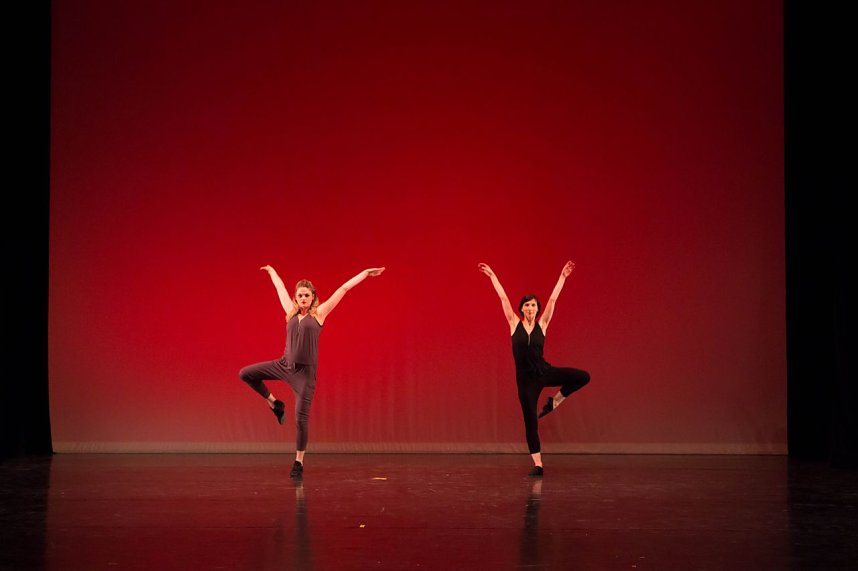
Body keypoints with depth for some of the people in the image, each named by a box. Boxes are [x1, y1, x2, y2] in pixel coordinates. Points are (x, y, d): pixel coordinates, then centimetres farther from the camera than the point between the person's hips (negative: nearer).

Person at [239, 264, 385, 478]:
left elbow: (344, 288, -3)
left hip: (305, 371, -5)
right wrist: (271, 271, 36)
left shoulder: (319, 313, -2)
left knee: (301, 417, -6)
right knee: (245, 374, 2)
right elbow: (280, 288, 23)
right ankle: (275, 404, 17)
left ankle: (299, 463, 5)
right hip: (284, 365, 5)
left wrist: (365, 273, -2)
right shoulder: (291, 312, 8)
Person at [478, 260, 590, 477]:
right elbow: (503, 297, -1)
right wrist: (492, 275, 1)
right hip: (525, 378, -1)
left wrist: (562, 277, 1)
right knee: (530, 421, 0)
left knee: (583, 377, -17)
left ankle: (554, 401, 6)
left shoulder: (542, 324, 1)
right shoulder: (515, 323, -1)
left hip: (544, 372, 1)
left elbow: (553, 299, 1)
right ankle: (538, 465, 9)